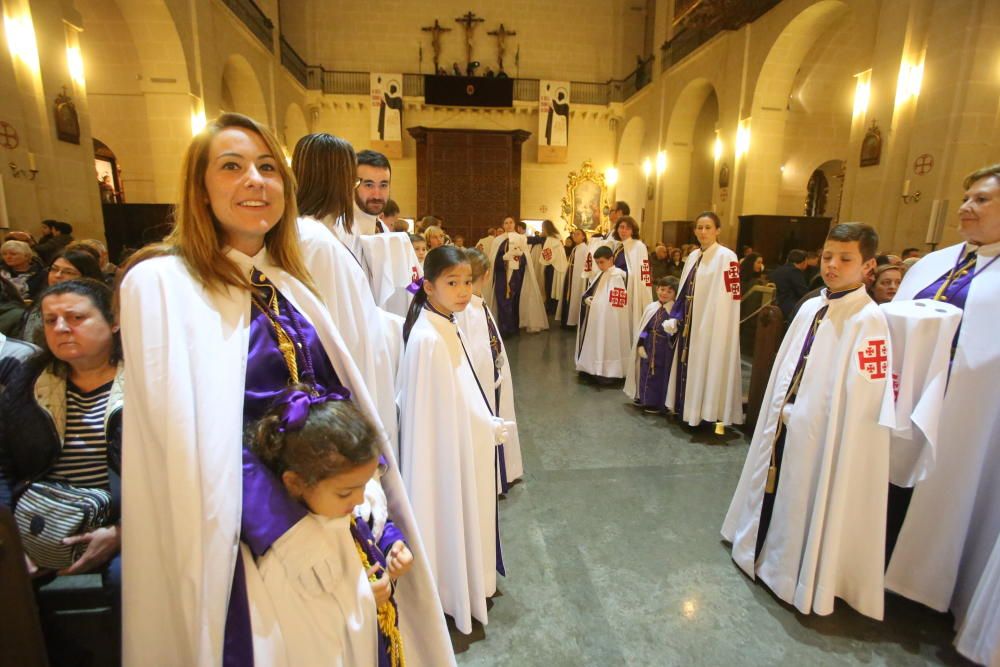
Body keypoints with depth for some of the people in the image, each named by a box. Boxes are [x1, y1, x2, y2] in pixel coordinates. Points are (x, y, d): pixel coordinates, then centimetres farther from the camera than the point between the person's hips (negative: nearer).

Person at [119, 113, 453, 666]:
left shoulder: (288, 282, 6)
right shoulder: (159, 282, -12)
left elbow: (341, 394, 6)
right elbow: (192, 435, -18)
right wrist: (279, 523, -21)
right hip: (244, 531, -5)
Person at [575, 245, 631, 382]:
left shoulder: (617, 276, -17)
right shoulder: (601, 274, 12)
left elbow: (616, 302, -22)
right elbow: (590, 292, 17)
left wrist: (595, 301, -15)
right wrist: (587, 299, -4)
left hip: (609, 318, -9)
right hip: (596, 316, 9)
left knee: (606, 344, -4)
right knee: (596, 343, 15)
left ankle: (608, 371, 4)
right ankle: (593, 368, 25)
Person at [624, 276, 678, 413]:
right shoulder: (651, 307, 5)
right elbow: (643, 328, 7)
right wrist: (640, 345, 1)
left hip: (664, 349, -5)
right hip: (648, 347, 5)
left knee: (660, 375, 5)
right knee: (646, 372, 14)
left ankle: (656, 403, 18)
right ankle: (644, 398, 31)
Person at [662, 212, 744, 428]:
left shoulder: (726, 257, -11)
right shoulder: (693, 256, 11)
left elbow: (727, 298, -16)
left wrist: (712, 326, -20)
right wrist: (675, 318, 5)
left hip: (711, 324, -7)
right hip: (689, 323, 7)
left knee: (707, 366, 0)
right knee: (688, 365, 14)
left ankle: (708, 412, 12)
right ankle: (688, 408, 27)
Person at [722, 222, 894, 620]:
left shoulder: (869, 320, -17)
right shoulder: (810, 308, 5)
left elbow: (864, 395, -20)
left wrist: (800, 413, -17)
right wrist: (779, 410, 9)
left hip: (825, 433, -7)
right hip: (785, 423, 7)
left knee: (810, 501, 9)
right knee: (775, 489, 20)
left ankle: (802, 579, 32)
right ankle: (766, 554, 43)